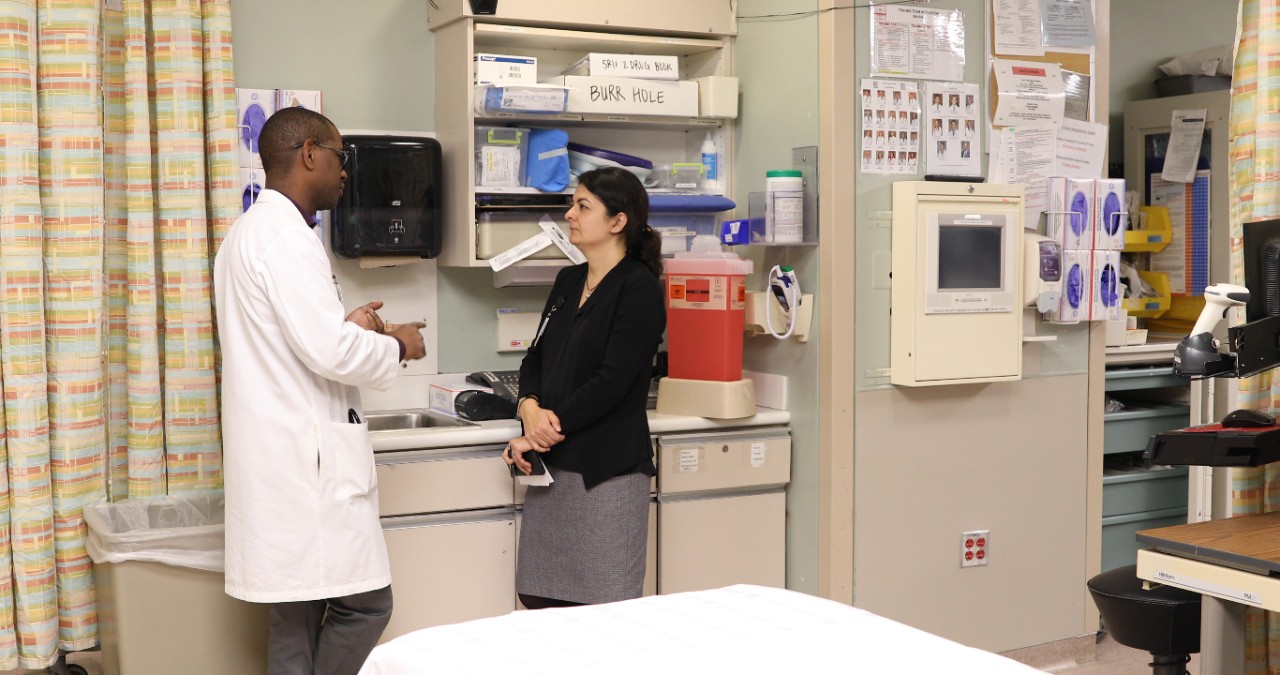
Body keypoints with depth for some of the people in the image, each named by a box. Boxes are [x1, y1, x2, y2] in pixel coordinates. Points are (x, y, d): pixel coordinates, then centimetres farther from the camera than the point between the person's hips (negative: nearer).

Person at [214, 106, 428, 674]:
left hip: (278, 451, 10)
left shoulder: (251, 230, 18)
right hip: (305, 455, -10)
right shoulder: (287, 236, -15)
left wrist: (349, 327, 13)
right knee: (364, 602, -3)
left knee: (298, 614, 12)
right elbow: (330, 352, -23)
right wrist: (396, 346, -5)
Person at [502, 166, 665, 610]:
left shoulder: (638, 287, -8)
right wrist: (530, 408, -6)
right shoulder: (568, 281, 16)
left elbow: (612, 380, -15)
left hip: (607, 468, -7)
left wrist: (544, 432, -11)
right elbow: (536, 358, 15)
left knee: (604, 615, -2)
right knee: (538, 600, 8)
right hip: (553, 464, 7)